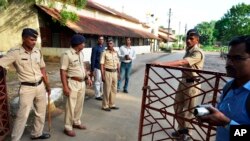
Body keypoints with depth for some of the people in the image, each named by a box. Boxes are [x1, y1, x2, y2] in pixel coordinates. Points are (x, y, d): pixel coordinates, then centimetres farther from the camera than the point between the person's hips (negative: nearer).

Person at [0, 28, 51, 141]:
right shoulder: (15, 52, -12)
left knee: (41, 113, 16)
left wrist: (47, 85, 13)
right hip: (27, 88, -5)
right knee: (22, 115, 0)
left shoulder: (37, 51, 2)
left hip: (40, 86, 5)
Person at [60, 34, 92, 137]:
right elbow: (62, 71, -18)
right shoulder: (67, 54, -17)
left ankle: (76, 122, 35)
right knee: (71, 106, 3)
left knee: (79, 104, 18)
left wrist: (87, 77, 13)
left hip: (82, 83, 8)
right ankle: (68, 127, 19)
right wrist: (65, 87, -21)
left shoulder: (81, 53, 8)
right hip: (73, 83, -8)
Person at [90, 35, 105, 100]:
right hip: (97, 68, -6)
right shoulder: (95, 48, -7)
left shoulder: (104, 48, 10)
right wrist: (92, 70, -12)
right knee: (97, 82, 4)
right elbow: (93, 59, -9)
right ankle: (97, 95, 16)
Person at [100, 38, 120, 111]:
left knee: (114, 89, 14)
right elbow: (102, 64, -12)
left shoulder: (116, 53, 9)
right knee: (107, 90, 2)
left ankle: (112, 104, 29)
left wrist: (118, 73, 11)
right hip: (107, 72, -6)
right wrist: (102, 75, -16)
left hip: (114, 72, 6)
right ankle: (105, 106, 17)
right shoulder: (104, 53, -9)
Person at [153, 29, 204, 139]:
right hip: (184, 81, 9)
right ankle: (182, 128, 34)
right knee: (177, 105, 14)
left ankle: (184, 131, 26)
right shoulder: (188, 50, 11)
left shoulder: (198, 53, -19)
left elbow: (182, 62, -33)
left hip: (192, 83, -9)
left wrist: (163, 64, -39)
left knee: (188, 108, 6)